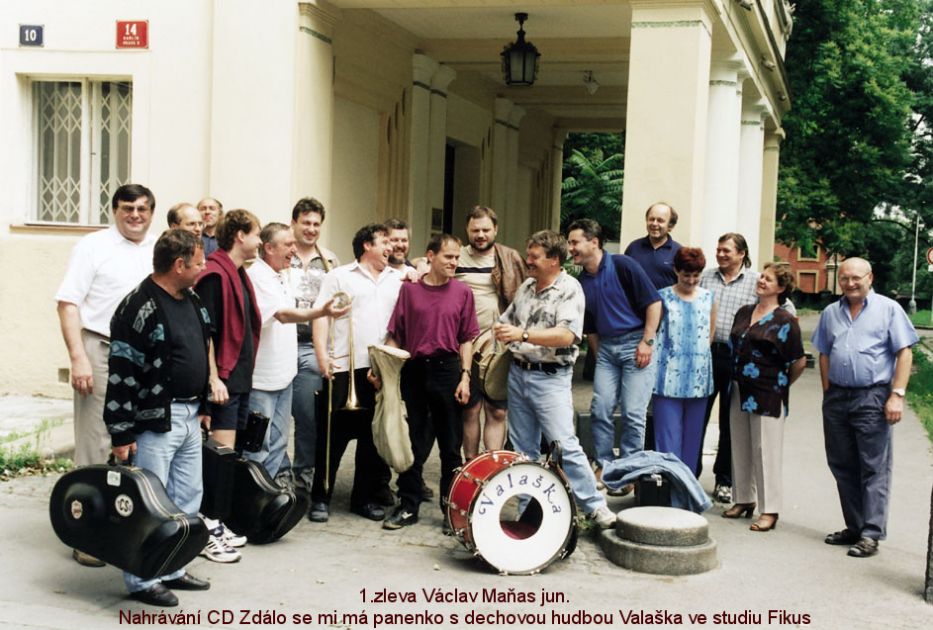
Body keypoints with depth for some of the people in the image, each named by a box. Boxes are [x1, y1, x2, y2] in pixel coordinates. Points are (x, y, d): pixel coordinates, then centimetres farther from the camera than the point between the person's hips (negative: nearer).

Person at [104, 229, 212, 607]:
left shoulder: (191, 301, 10)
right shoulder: (140, 309, -17)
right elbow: (121, 375, -18)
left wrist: (202, 405, 20)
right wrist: (122, 434, -18)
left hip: (190, 416, 9)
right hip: (155, 419, -9)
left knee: (187, 498, 15)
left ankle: (171, 569, 27)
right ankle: (141, 580, 10)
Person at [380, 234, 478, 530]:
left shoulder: (462, 292, 2)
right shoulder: (409, 289, 2)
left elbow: (466, 339, 4)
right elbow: (395, 335, 5)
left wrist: (465, 377, -4)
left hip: (447, 371, 0)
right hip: (414, 370, 0)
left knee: (451, 445, 6)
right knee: (413, 444, 8)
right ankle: (408, 506, 17)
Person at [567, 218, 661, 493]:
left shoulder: (622, 265, -9)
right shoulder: (582, 282, 9)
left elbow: (654, 301, -11)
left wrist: (647, 341, -14)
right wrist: (598, 355, 13)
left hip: (636, 343, -6)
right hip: (606, 347, 6)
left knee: (633, 414, -4)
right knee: (600, 409, 1)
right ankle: (604, 466, 14)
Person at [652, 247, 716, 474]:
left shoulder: (708, 298, 9)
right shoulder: (663, 297, 1)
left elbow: (710, 335, 16)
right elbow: (652, 333, 4)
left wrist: (697, 357, 10)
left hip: (698, 376, 3)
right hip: (669, 376, -3)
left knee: (692, 435, 10)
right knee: (668, 434, -5)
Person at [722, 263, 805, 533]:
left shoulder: (785, 321, -9)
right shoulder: (744, 313, 10)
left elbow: (799, 361, -6)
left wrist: (782, 384, 3)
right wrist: (736, 378, 15)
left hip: (767, 396, -7)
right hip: (740, 391, 7)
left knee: (766, 450, -2)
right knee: (740, 448, 13)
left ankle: (769, 510, 5)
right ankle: (744, 500, 26)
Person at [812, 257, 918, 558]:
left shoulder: (889, 309, 0)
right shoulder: (830, 313, 14)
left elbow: (904, 353, -4)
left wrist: (897, 395, -13)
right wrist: (828, 393, 9)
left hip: (872, 398, -5)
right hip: (836, 398, 5)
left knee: (874, 468, -4)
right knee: (842, 467, 10)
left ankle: (871, 534, -3)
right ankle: (854, 527, 20)